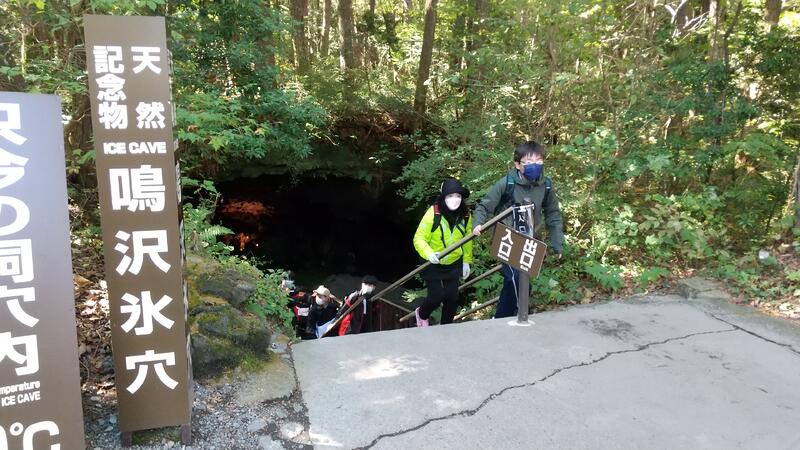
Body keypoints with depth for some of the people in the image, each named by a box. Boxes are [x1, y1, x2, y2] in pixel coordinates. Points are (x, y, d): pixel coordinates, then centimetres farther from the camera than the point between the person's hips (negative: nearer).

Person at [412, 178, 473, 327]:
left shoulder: (465, 215, -9)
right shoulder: (433, 213, -24)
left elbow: (467, 240, 5)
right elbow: (419, 238, -20)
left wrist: (467, 261, 7)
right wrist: (429, 254, -36)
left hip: (454, 263, 4)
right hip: (433, 264, -4)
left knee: (452, 298, 7)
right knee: (436, 297, -2)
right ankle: (421, 314, 34)